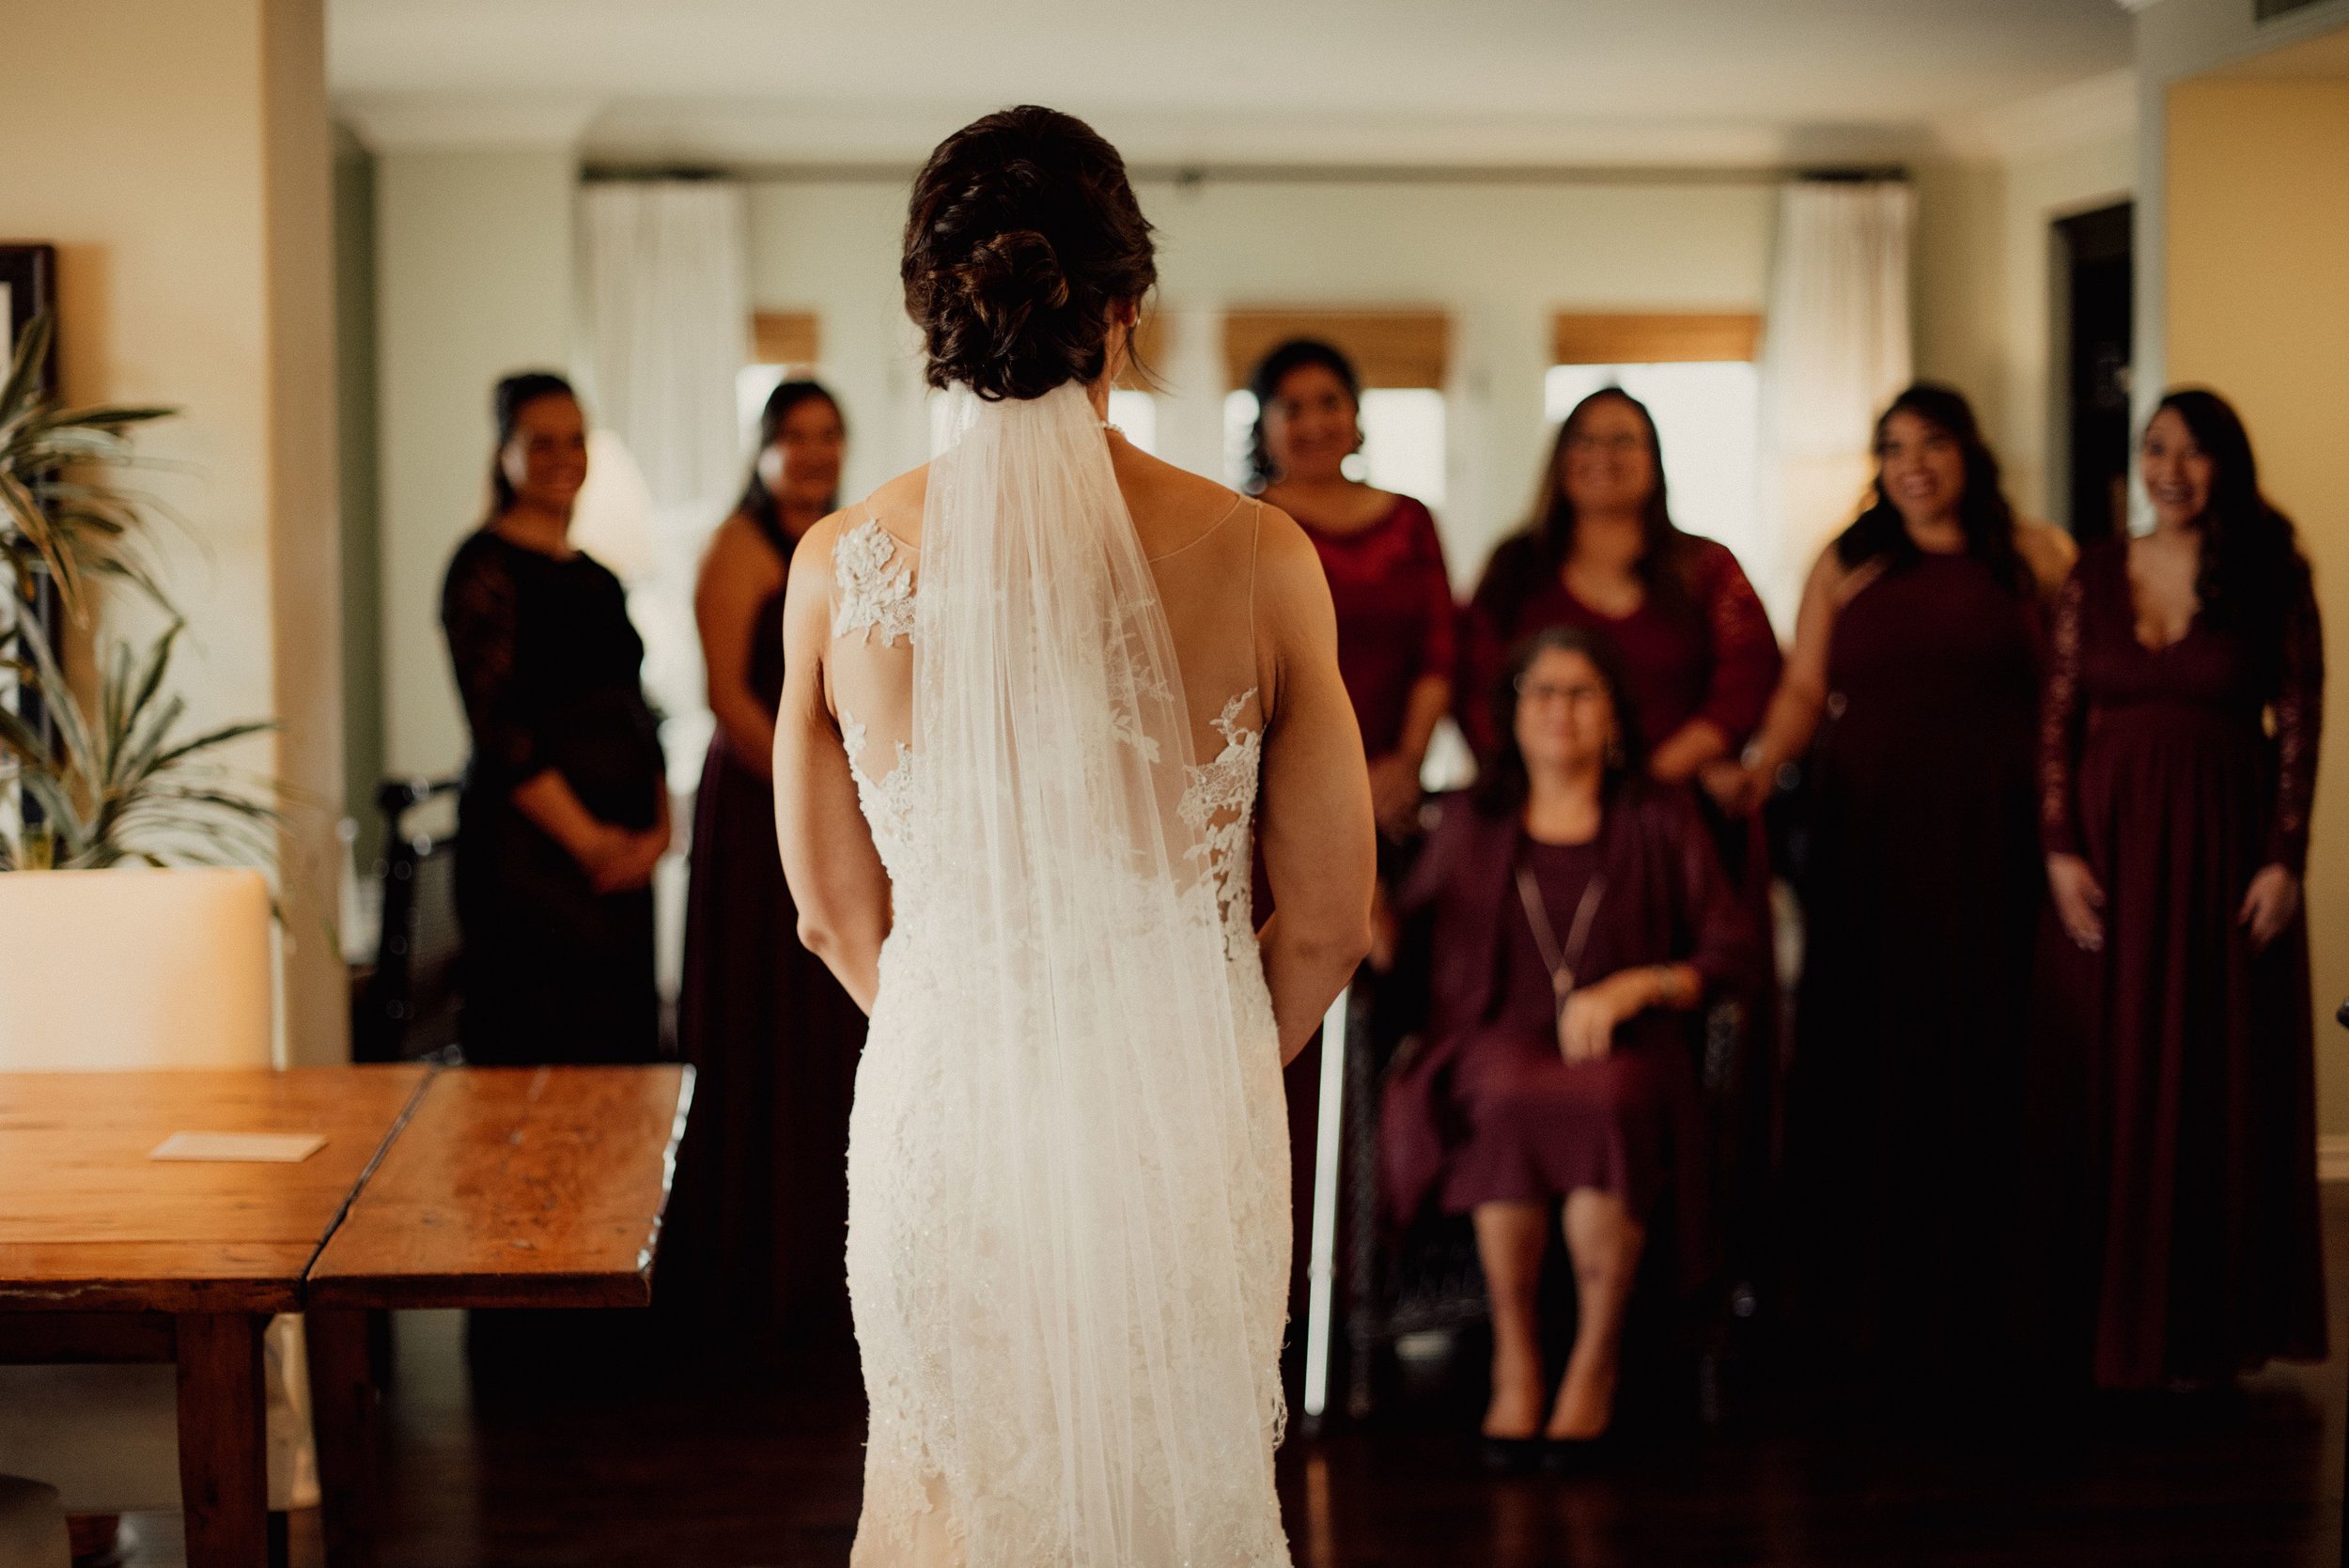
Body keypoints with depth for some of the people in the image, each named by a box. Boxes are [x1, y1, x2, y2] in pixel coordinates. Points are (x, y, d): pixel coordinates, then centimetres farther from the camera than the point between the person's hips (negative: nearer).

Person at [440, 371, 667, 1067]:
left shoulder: (596, 576, 18)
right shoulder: (487, 565, -6)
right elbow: (497, 728, -14)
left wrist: (659, 826, 1)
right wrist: (587, 840, -17)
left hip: (620, 859, 8)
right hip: (533, 852, -8)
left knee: (621, 1036, 7)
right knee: (544, 1040, -8)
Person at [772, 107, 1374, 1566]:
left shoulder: (839, 565, -7)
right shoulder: (1257, 556, -10)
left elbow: (837, 911, 4)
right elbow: (1324, 924, -3)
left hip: (945, 1105, 1)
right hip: (1184, 1112, -1)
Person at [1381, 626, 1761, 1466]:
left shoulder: (1659, 818, 15)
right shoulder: (1470, 821, 20)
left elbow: (1734, 948, 9)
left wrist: (1635, 986, -7)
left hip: (1624, 1050, -1)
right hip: (1498, 1043, 1)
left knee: (1605, 1101, -38)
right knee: (1511, 1100, -37)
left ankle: (1596, 1364, -23)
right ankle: (1513, 1357, -23)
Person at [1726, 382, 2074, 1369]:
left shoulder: (2033, 557, 8)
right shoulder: (1846, 563, 11)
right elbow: (1804, 688, 7)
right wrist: (1760, 767, -10)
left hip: (1988, 844, -1)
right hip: (1865, 838, 1)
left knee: (1975, 1060, -1)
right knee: (1859, 1062, -1)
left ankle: (1960, 1313, 7)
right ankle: (1856, 1309, 7)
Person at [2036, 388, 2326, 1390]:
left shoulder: (2271, 576, -1)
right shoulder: (2095, 575, 6)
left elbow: (2300, 725, -4)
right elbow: (2057, 720, 3)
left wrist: (2285, 859, -10)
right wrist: (2060, 850, -5)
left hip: (2225, 845, -2)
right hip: (2112, 842, 2)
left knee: (2222, 1077, 3)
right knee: (2113, 1074, 4)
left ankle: (2213, 1324, 11)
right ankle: (2118, 1319, 12)